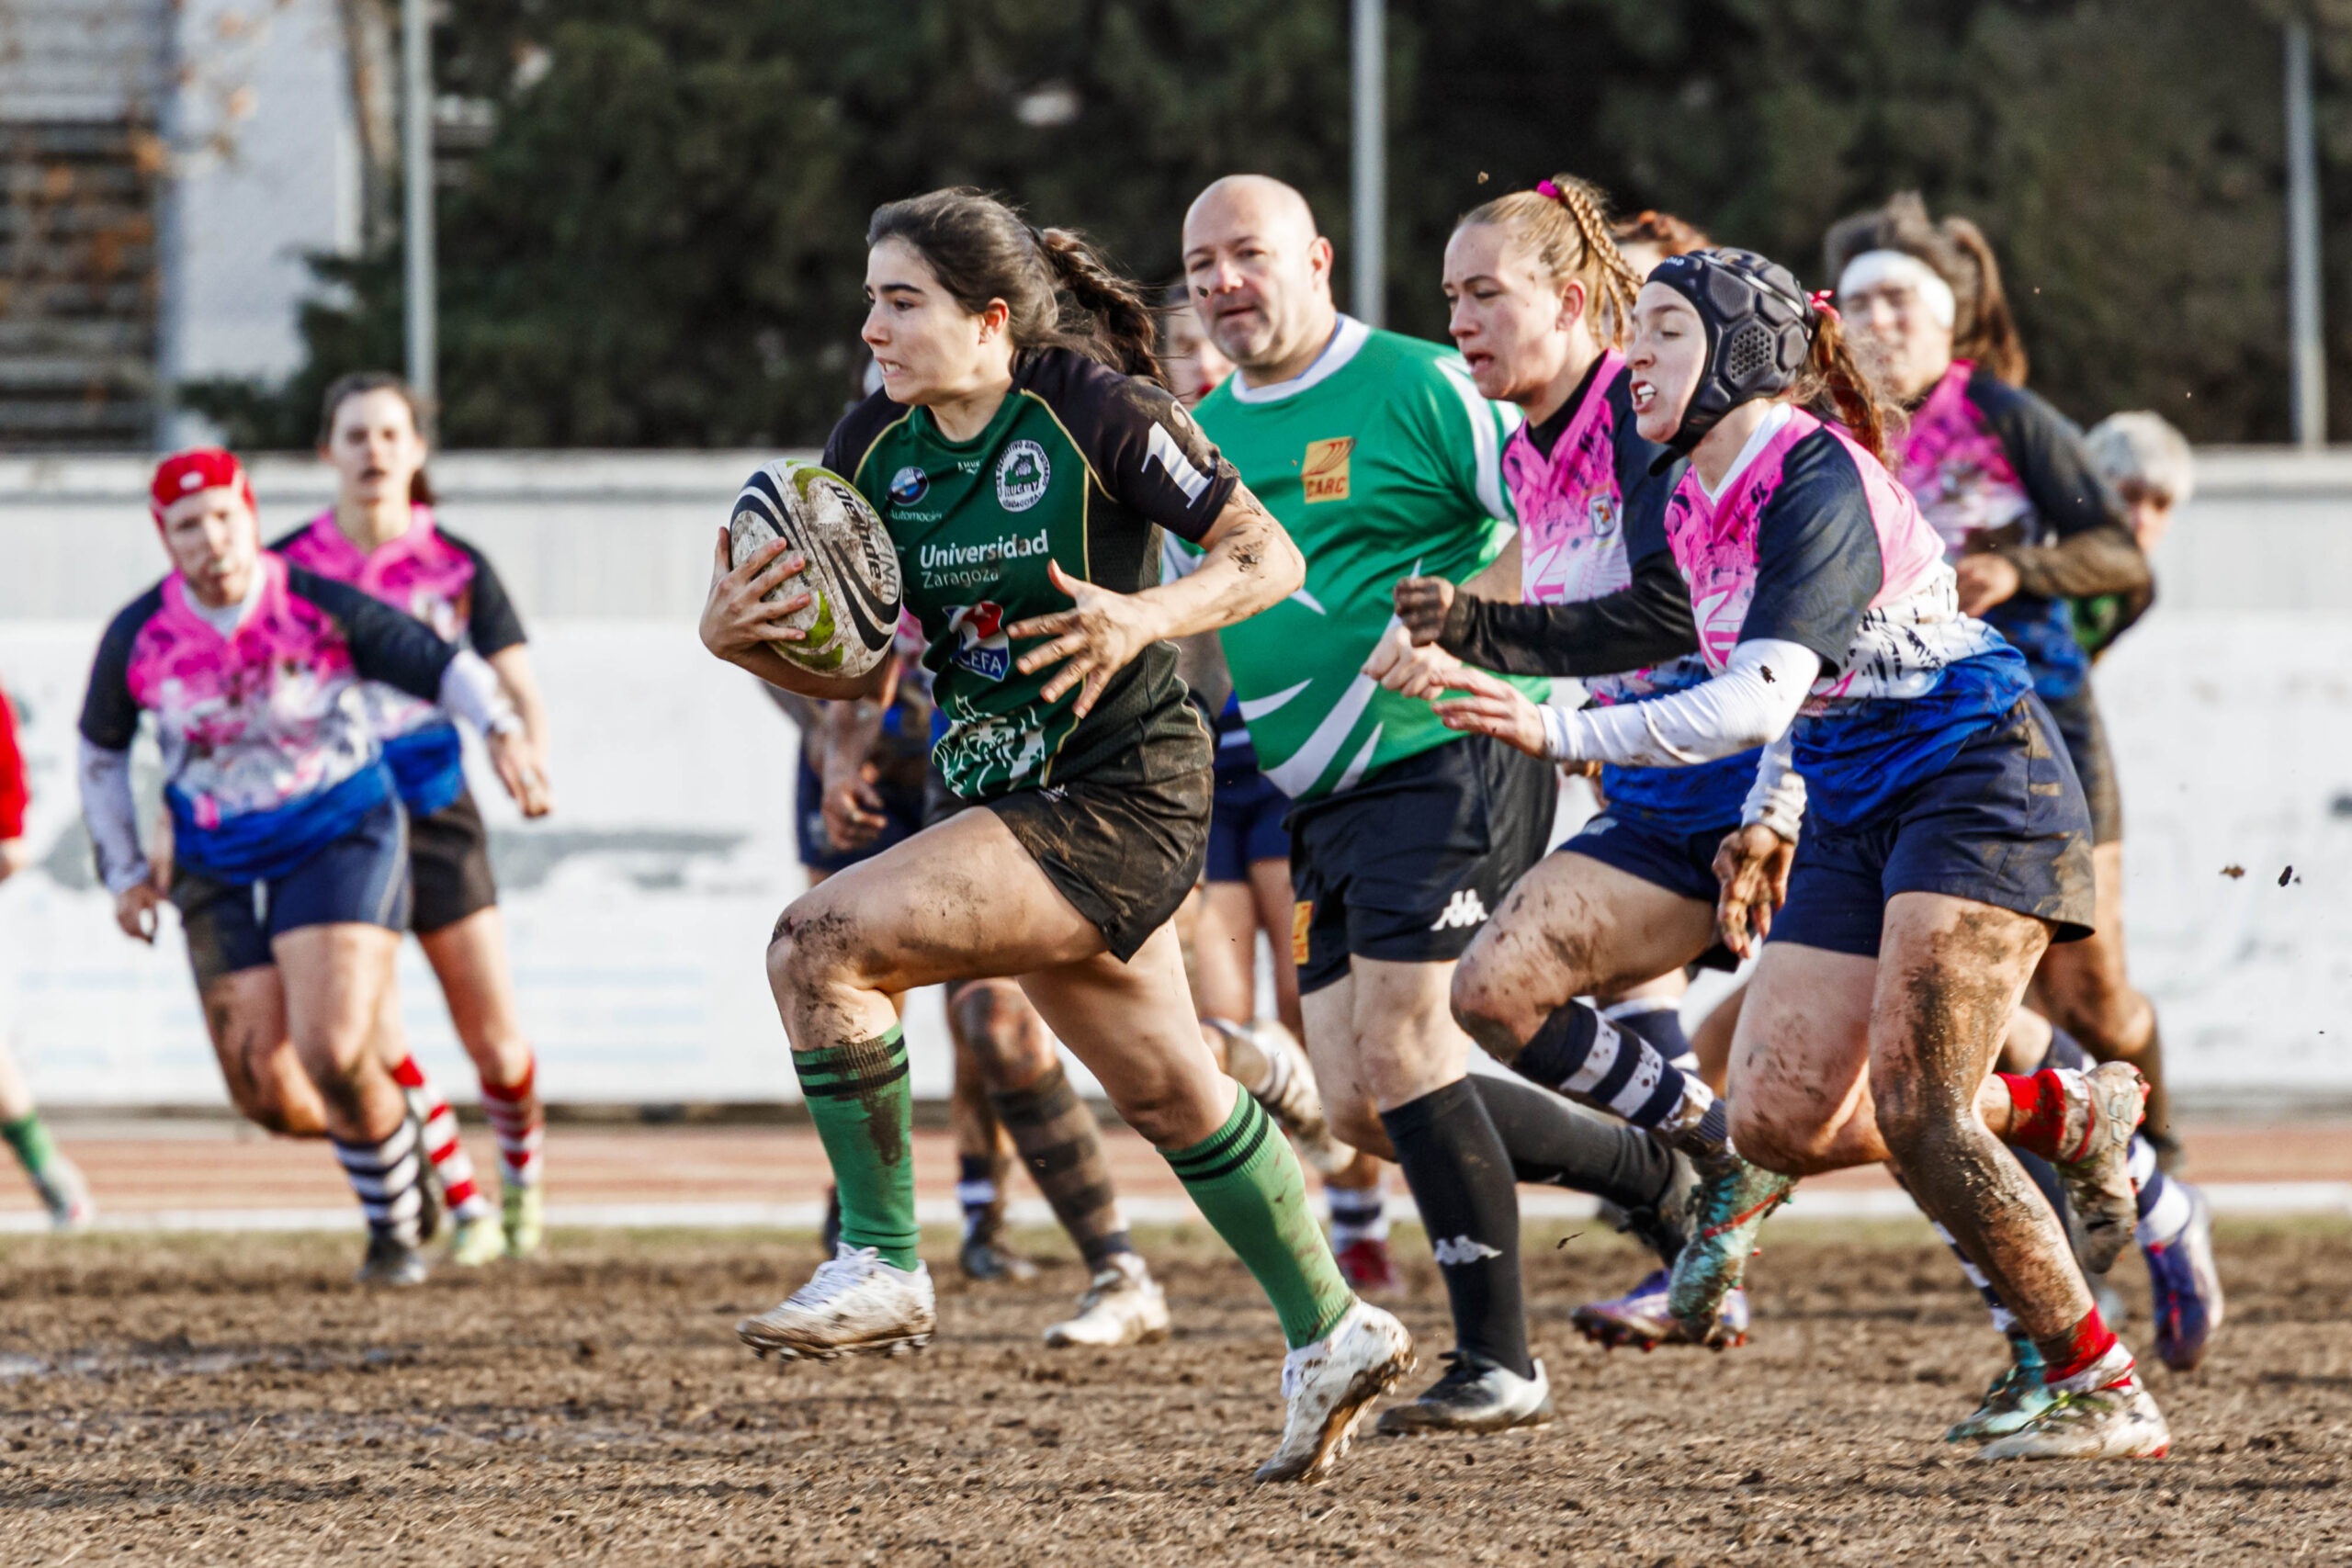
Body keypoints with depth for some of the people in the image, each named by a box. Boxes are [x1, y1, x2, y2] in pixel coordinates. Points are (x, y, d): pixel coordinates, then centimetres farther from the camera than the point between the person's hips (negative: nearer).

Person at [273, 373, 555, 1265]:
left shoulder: (458, 569, 0)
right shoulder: (285, 571, -2)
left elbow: (517, 690, -4)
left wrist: (530, 763, -25)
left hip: (437, 815, 1)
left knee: (498, 1049, 2)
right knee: (370, 1042, -16)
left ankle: (522, 1173, 34)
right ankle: (466, 1206, 2)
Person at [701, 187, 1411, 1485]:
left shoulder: (1095, 408, -16)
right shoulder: (876, 447, 2)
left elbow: (1268, 556, -11)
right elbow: (854, 670, 7)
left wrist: (1146, 617, -28)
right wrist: (738, 636, -13)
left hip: (1123, 792, -8)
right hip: (1009, 793, 8)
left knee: (821, 940, -22)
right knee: (1168, 1093, 19)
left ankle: (880, 1265, -13)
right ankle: (1330, 1336, 35)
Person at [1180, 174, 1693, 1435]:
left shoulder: (1415, 387, -8)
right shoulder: (1202, 432, 13)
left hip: (1442, 761, -8)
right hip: (1316, 802, 8)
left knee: (1398, 1050, -17)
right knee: (1358, 1106, 3)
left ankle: (1497, 1364, -9)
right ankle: (1662, 1174, 21)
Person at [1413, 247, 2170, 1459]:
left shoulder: (1819, 479, -19)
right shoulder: (1695, 509, 8)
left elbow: (1762, 699, -30)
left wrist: (1560, 733, -35)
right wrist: (1772, 824, 21)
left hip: (1976, 780, -9)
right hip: (1855, 813, 9)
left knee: (1914, 1112, -18)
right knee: (1778, 1119, -3)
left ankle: (2105, 1396, -9)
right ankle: (2069, 1116, 15)